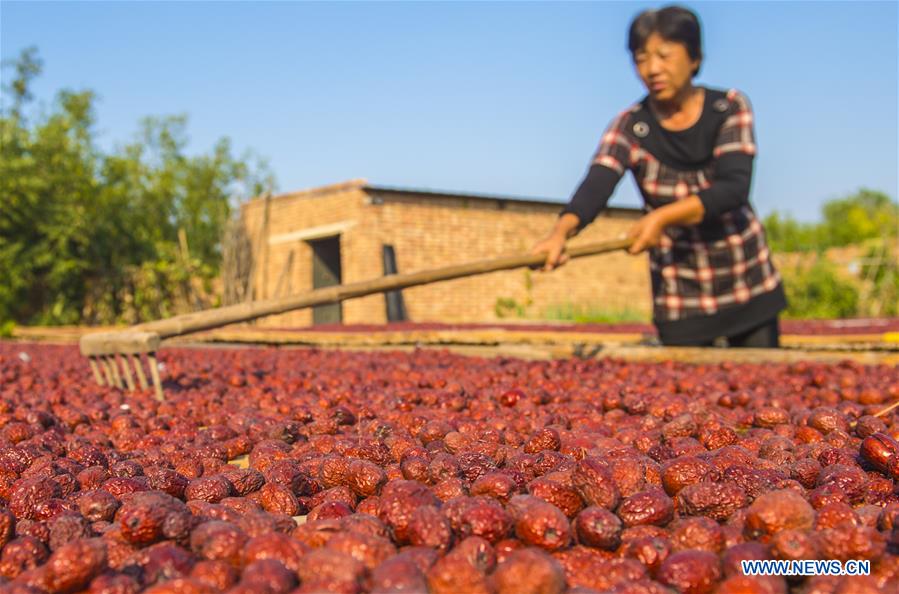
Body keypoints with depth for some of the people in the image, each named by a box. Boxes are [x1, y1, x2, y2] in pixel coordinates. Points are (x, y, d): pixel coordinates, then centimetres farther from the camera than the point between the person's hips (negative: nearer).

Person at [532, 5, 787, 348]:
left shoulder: (730, 108, -7)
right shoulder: (629, 127, -10)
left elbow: (734, 187, -21)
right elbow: (596, 185, -28)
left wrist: (662, 217, -34)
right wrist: (562, 231, -48)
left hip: (748, 281, 1)